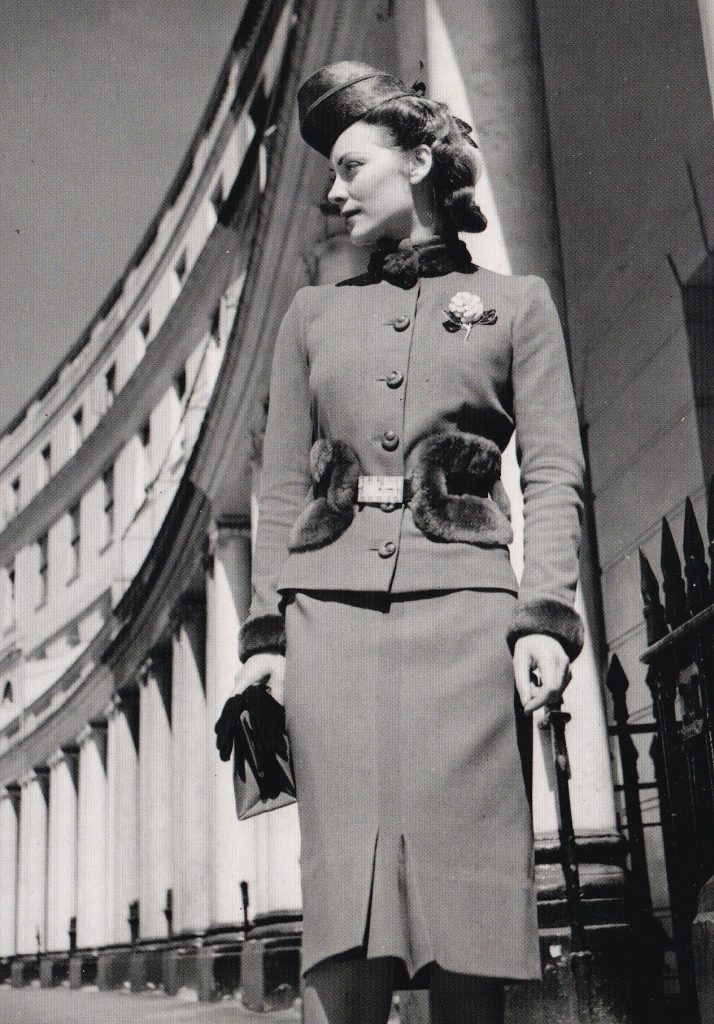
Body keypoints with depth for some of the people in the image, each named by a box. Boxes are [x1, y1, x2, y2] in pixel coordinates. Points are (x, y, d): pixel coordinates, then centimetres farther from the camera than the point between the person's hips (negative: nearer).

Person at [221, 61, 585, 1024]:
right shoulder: (313, 313, 22)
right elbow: (282, 488, 17)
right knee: (343, 915, -5)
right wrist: (265, 629, 6)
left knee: (463, 905, -7)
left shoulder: (516, 302, 15)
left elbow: (554, 476, 6)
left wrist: (547, 616, -8)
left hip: (463, 603, -2)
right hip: (330, 609, 2)